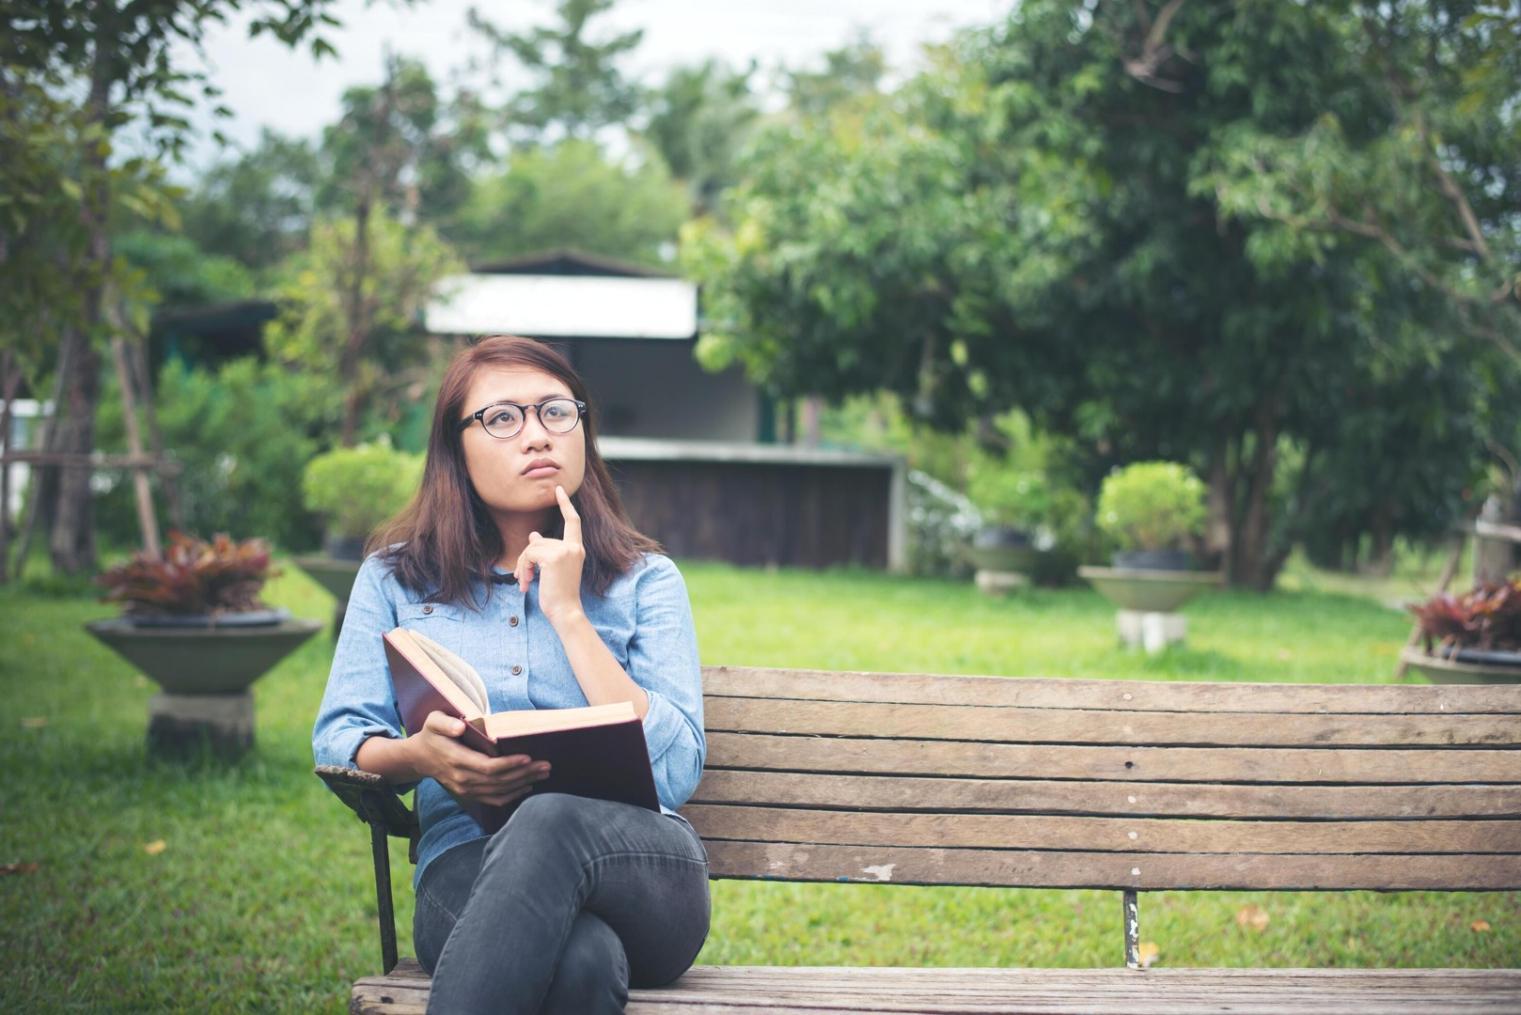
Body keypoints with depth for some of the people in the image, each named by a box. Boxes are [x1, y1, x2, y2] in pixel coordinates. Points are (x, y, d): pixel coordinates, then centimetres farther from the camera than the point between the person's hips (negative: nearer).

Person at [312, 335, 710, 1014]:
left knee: (550, 822, -39)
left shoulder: (646, 580, 13)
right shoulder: (395, 578, 18)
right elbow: (336, 744, 9)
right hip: (467, 866, -1)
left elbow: (676, 771, -1)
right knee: (581, 960, -40)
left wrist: (568, 613, -3)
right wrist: (415, 757, -15)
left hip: (640, 866, 1)